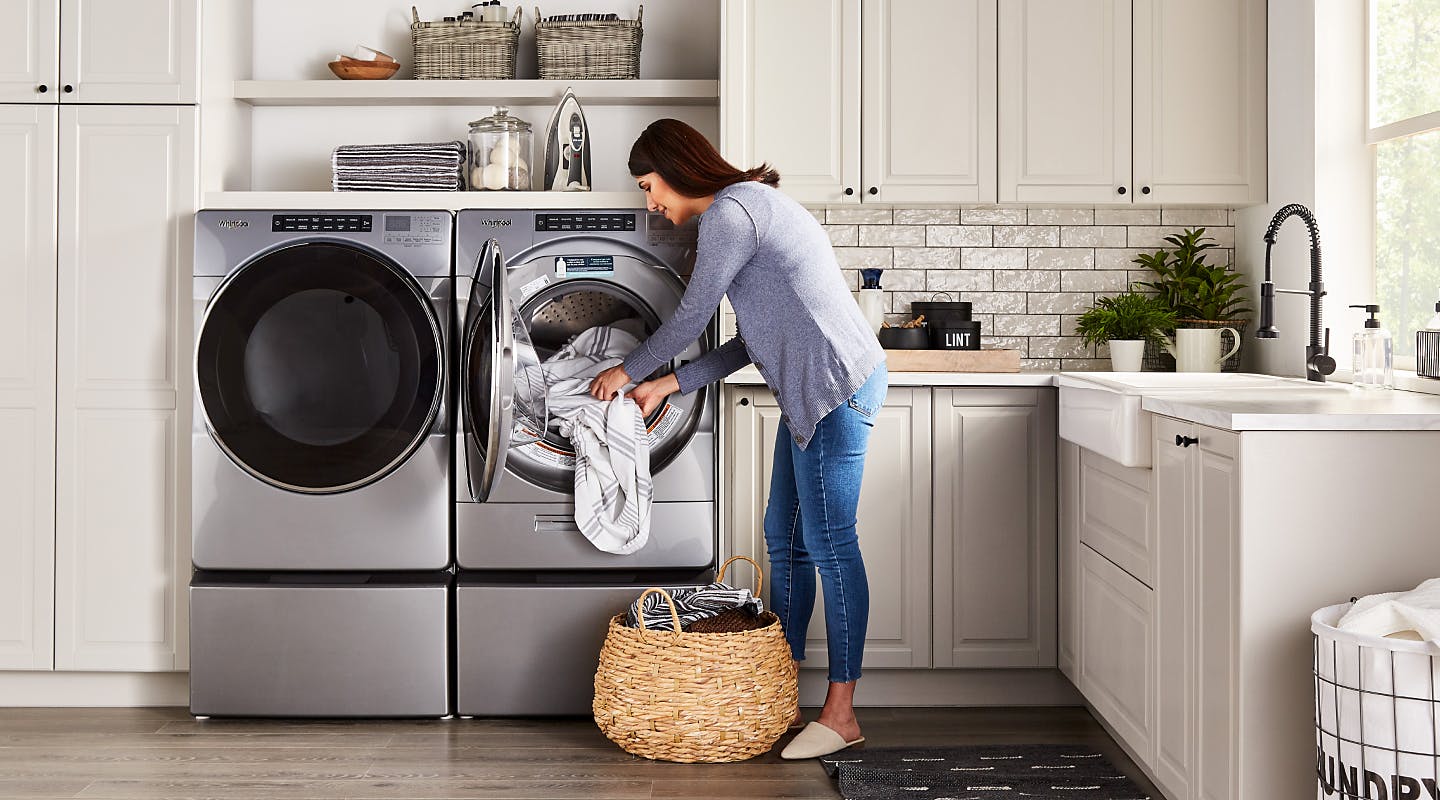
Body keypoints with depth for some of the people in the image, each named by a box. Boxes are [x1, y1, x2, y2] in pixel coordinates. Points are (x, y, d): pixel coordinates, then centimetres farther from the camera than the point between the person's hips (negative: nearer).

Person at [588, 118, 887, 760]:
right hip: (811, 391, 11)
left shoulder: (729, 213, -11)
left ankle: (841, 713, 2)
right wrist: (668, 385, 17)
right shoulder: (751, 205, 20)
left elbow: (689, 320, -8)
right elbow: (752, 342, 19)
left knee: (828, 543, -6)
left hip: (836, 385, -11)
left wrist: (627, 371, 8)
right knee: (784, 536, 13)